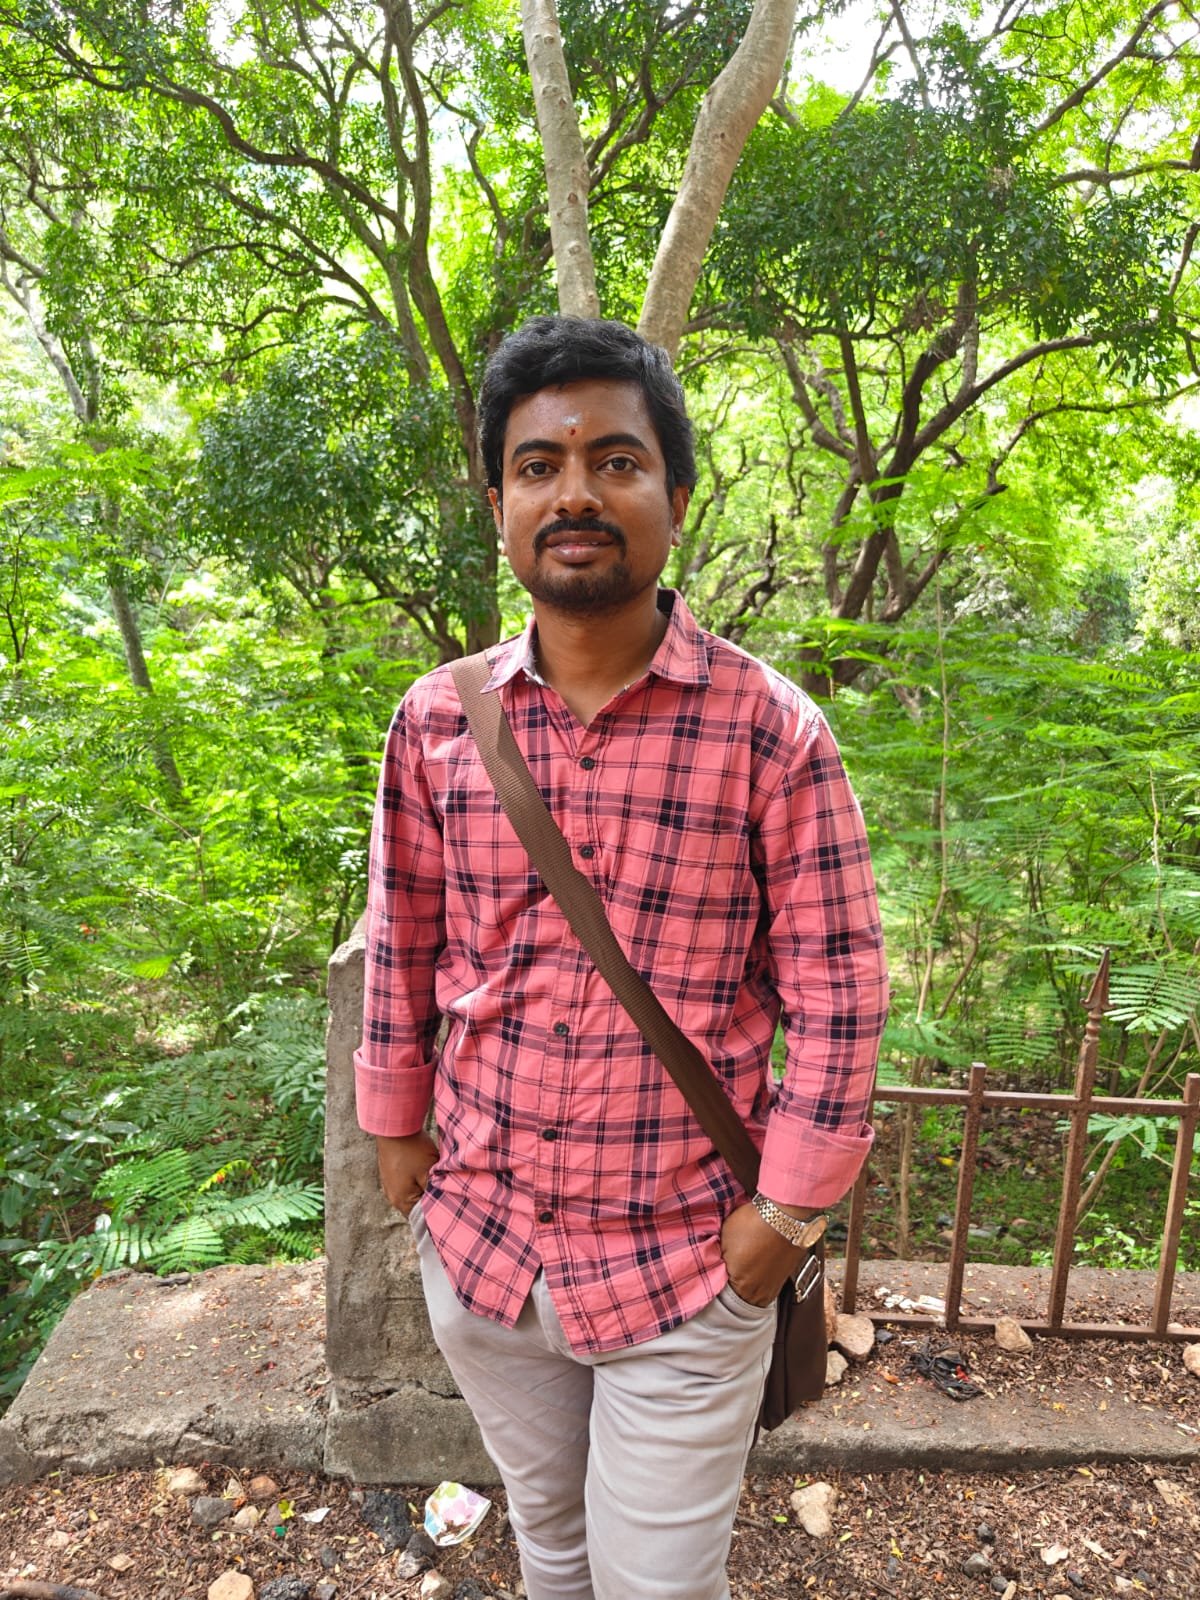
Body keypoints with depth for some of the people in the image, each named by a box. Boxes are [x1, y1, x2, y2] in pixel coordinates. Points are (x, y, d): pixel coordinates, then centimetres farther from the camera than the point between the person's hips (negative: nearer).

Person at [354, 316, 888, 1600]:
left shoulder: (769, 731, -15)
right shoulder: (435, 721, -5)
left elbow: (836, 989, -10)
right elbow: (402, 942, 6)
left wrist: (785, 1209, -9)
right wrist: (395, 1123, 10)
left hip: (686, 1263, -3)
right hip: (478, 1240, 4)